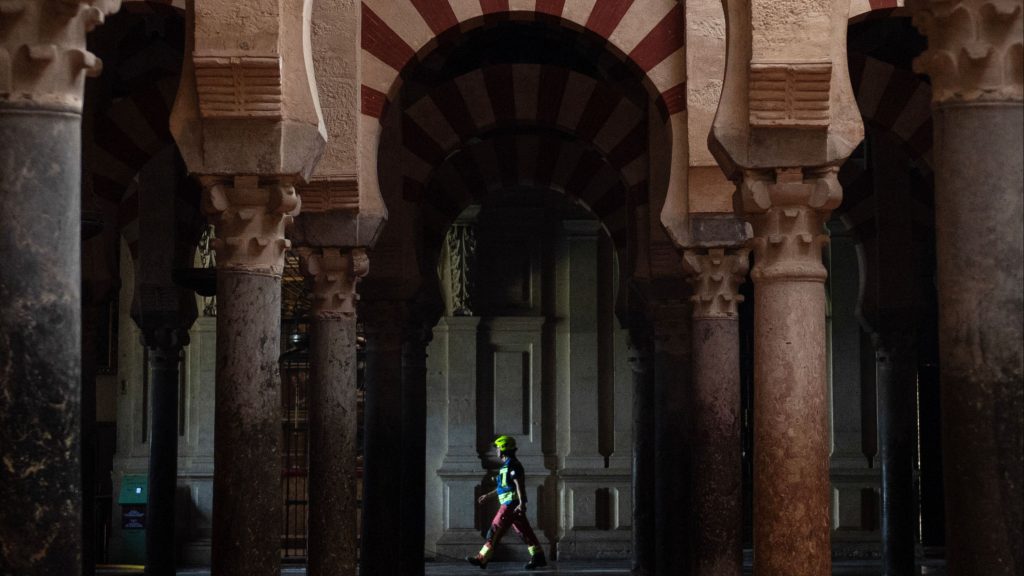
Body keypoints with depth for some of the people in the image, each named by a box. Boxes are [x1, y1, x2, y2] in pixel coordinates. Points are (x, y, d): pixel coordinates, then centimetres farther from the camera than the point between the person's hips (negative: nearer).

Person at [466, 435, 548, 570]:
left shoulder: (512, 465, -11)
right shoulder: (507, 465, 21)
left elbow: (519, 484, -20)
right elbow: (504, 487, 29)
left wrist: (521, 503, -28)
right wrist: (487, 496, 34)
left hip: (511, 503, -10)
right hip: (511, 504, 10)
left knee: (496, 530, -8)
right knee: (524, 531, 8)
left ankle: (482, 558, -7)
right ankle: (538, 557, 8)